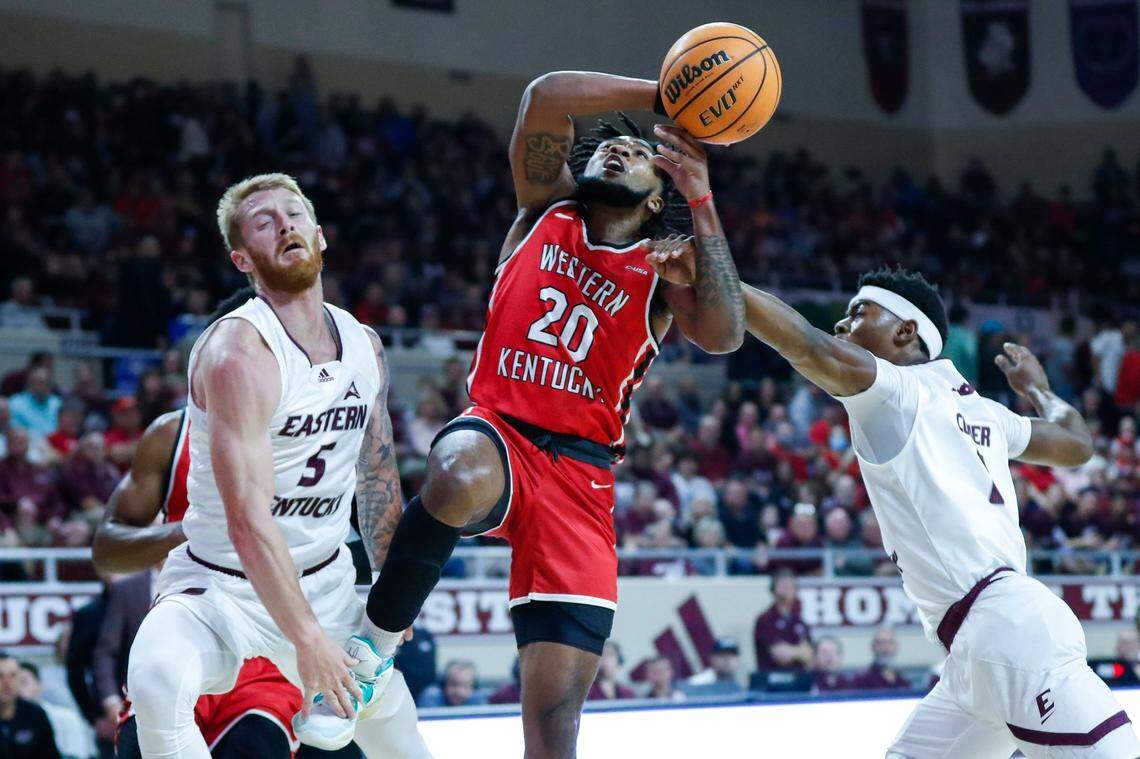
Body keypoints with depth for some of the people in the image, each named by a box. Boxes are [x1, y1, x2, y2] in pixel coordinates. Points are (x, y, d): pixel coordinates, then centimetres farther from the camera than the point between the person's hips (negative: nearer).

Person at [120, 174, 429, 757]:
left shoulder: (364, 347, 3)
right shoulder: (239, 352, -22)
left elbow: (379, 481, 15)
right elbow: (248, 519, -28)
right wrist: (307, 640, -29)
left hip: (325, 582, 7)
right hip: (220, 585, -7)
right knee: (157, 681, -36)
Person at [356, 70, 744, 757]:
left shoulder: (664, 263, 11)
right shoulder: (547, 208, 13)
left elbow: (723, 334, -11)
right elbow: (547, 96, -3)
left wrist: (701, 199, -10)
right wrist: (662, 94, -6)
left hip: (579, 475, 1)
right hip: (498, 437, -1)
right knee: (462, 480, -41)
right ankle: (376, 639, -19)